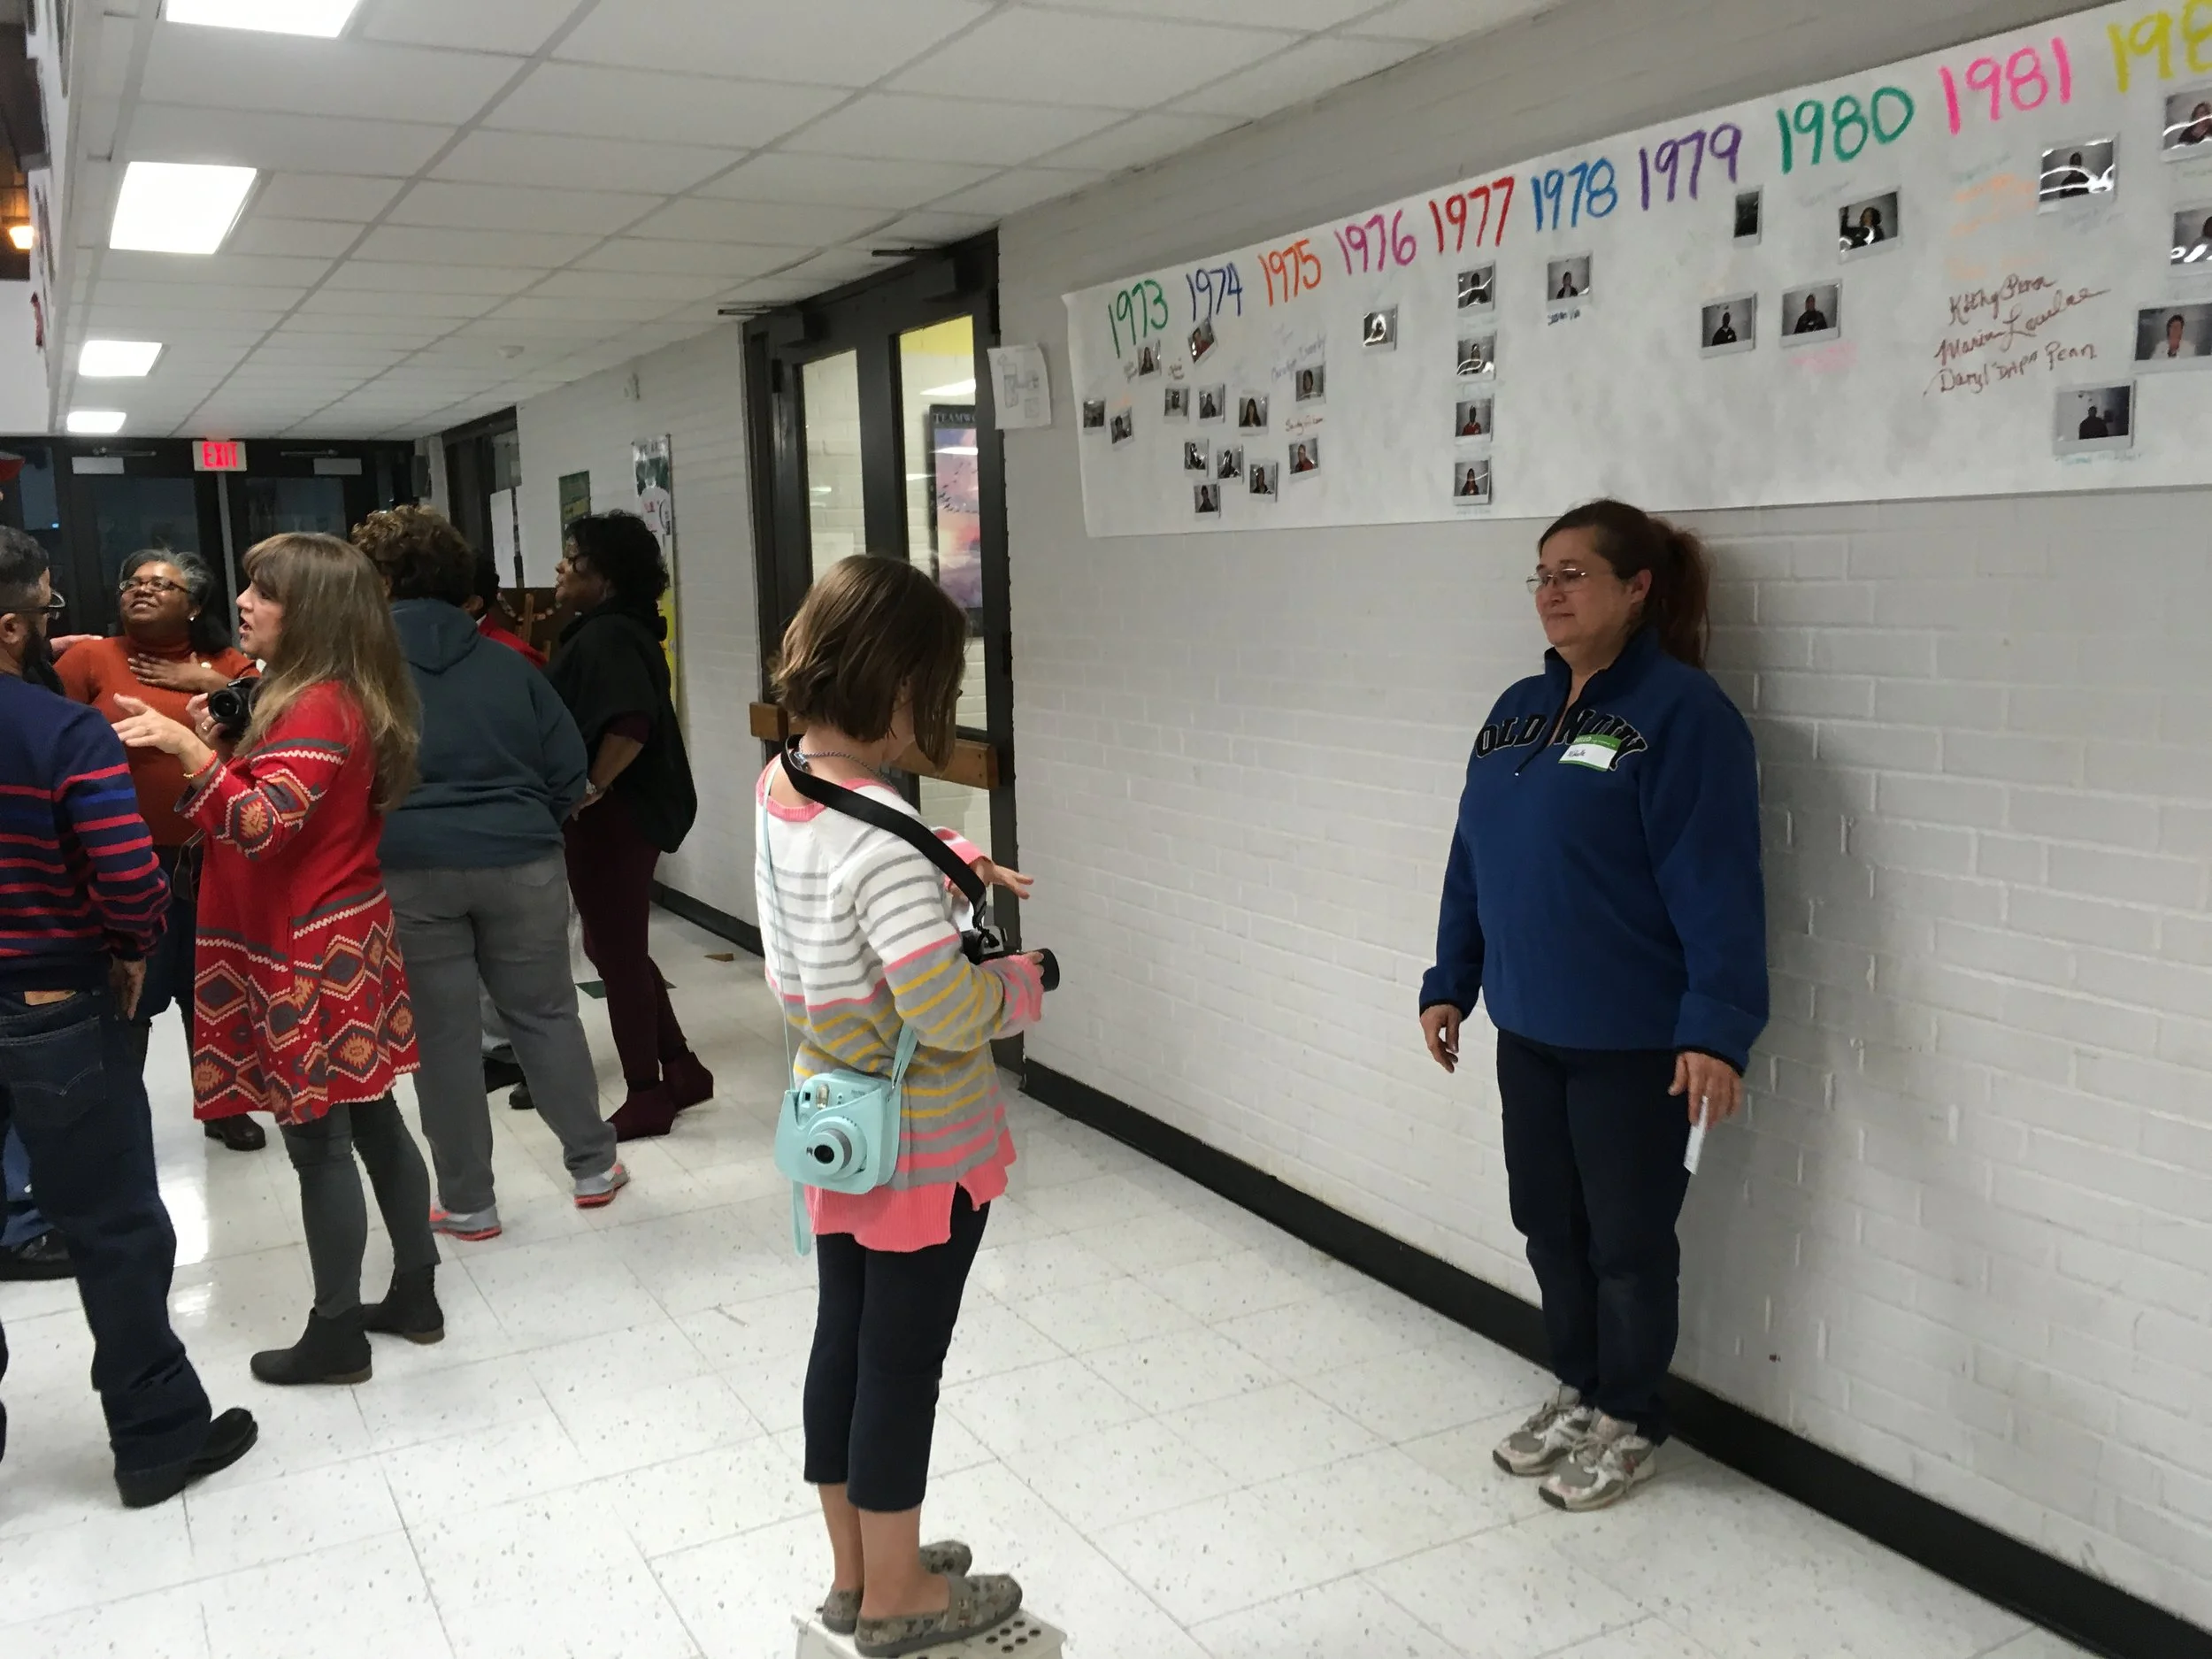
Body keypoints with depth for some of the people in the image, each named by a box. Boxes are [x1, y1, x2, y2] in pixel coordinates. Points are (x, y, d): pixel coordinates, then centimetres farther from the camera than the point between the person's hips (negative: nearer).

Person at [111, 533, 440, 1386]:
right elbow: (266, 806, 16)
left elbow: (264, 824, -30)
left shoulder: (319, 708, -19)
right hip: (336, 939, 10)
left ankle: (335, 1336, 11)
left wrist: (190, 751, -36)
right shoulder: (307, 694, 14)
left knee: (318, 1141, 0)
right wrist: (221, 749, 4)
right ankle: (415, 1294, 25)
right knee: (371, 1121, 15)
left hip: (308, 955, -10)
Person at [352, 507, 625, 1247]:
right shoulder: (506, 662, 6)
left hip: (410, 870, -2)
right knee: (546, 1014, 15)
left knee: (442, 1034, 7)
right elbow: (568, 768, 7)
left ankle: (467, 1202, 16)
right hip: (519, 861, 2)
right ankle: (593, 1166, 23)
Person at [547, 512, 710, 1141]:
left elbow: (629, 722, -34)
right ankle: (681, 1069, 25)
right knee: (615, 946, 18)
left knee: (616, 952, 1)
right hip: (621, 814, 10)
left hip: (612, 819, -10)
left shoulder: (607, 637, -19)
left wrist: (590, 788, -25)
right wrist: (593, 790, 14)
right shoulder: (609, 631, 13)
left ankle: (646, 1097, 13)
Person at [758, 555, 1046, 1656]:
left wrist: (948, 864, 8)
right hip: (923, 1144, -8)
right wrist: (1023, 981, -12)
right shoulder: (879, 835, -30)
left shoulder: (779, 787, -2)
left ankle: (856, 1566, 38)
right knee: (904, 1359, 9)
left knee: (845, 1337, 19)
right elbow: (951, 1015, -31)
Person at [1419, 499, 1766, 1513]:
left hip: (1634, 1043, -7)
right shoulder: (1519, 711, 9)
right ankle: (1578, 1391, 37)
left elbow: (1715, 882, -19)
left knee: (1627, 1238, 8)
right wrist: (1449, 982, 14)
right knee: (1548, 1222, 17)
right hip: (1528, 1028, 7)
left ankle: (1628, 1422, 27)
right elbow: (1473, 860, 15)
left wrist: (1717, 1027, -24)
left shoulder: (1680, 711, -14)